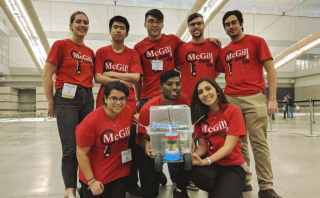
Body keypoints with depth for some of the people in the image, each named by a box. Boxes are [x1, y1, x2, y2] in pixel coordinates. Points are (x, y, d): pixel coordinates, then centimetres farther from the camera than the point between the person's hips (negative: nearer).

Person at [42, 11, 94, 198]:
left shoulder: (90, 52, 15)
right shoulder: (61, 45, 0)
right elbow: (47, 75, -3)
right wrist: (51, 103, -5)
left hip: (87, 98, 5)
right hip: (67, 98, -5)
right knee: (70, 148, -8)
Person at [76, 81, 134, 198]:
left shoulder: (128, 111, -10)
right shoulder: (91, 121, -24)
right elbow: (81, 154, -17)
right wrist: (91, 181, -14)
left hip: (120, 172, 4)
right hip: (95, 176, -3)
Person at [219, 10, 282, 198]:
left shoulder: (257, 41, 6)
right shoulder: (224, 51, 17)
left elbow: (271, 70, 1)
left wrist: (272, 98, -9)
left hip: (254, 98, -4)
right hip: (230, 100, 4)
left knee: (259, 143, -5)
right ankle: (243, 180, 16)